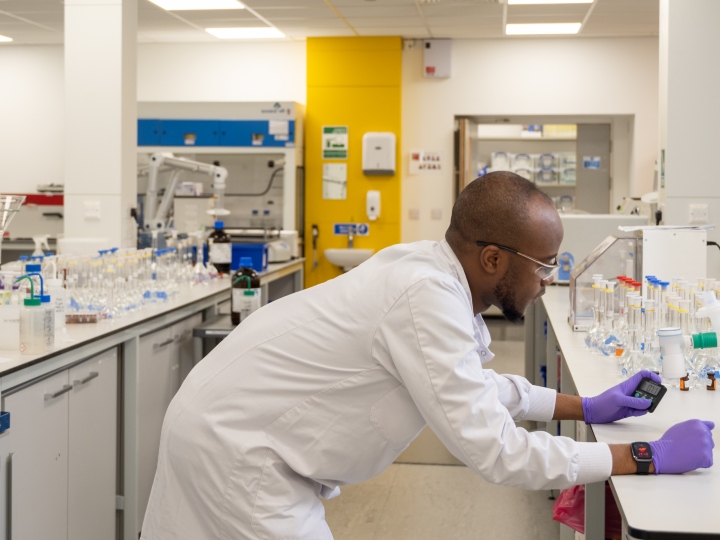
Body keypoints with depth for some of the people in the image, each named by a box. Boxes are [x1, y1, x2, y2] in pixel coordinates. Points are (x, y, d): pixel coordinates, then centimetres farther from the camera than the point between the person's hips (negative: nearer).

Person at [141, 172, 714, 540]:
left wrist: (586, 407, 16)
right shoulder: (428, 298, -27)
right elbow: (493, 450, -26)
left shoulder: (433, 271, 2)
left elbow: (476, 387, 19)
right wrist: (649, 458, -18)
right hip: (233, 449, -9)